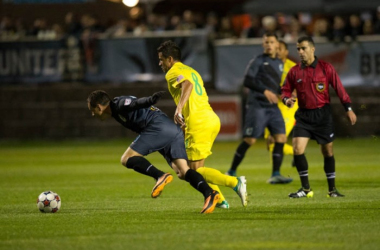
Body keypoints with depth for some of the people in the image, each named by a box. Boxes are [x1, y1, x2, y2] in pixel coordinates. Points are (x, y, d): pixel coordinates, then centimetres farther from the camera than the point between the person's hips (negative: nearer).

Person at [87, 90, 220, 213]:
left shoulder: (119, 104, 2)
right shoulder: (117, 112, 30)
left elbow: (136, 103, -18)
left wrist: (150, 100, -38)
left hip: (159, 127, -9)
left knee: (127, 159, -6)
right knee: (182, 172, -3)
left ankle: (160, 176, -23)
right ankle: (209, 193, -25)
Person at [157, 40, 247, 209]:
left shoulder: (173, 73, -3)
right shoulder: (192, 71, 25)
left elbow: (187, 84, -26)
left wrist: (179, 108, -38)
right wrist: (187, 122, 30)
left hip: (198, 124, -9)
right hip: (212, 119, 9)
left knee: (196, 170, -6)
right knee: (193, 164, 19)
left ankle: (235, 183, -21)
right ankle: (219, 199, 11)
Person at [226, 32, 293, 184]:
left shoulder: (280, 63, 17)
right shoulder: (258, 61, -3)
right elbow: (247, 81, -12)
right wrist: (265, 91, -22)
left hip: (273, 106, 6)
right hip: (257, 105, -6)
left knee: (281, 138, -7)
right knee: (249, 140, -7)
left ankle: (275, 175, -6)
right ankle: (232, 171, 6)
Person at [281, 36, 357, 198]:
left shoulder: (326, 68, -3)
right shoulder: (294, 72, 3)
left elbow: (339, 88, 0)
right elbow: (286, 90, 11)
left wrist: (348, 109, -3)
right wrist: (286, 99, -12)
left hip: (323, 115, -2)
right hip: (303, 116, 2)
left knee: (327, 151, 5)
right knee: (297, 149, -13)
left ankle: (332, 189, 19)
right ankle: (306, 189, -2)